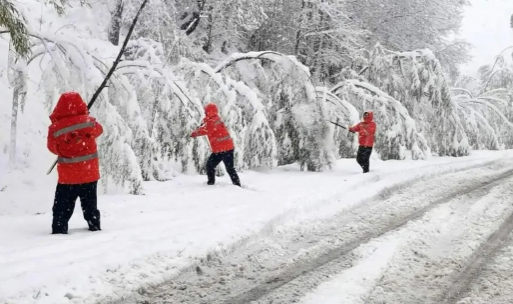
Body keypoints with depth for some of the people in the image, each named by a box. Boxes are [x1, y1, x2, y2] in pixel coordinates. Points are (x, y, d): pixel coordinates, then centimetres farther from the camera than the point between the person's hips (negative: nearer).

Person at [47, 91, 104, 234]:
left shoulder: (56, 127, -14)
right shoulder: (89, 122, -10)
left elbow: (53, 148, -2)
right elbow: (98, 130, 13)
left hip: (68, 175, -2)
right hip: (90, 172, 3)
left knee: (63, 206, 10)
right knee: (90, 203, 21)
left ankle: (59, 229, 7)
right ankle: (94, 226, 29)